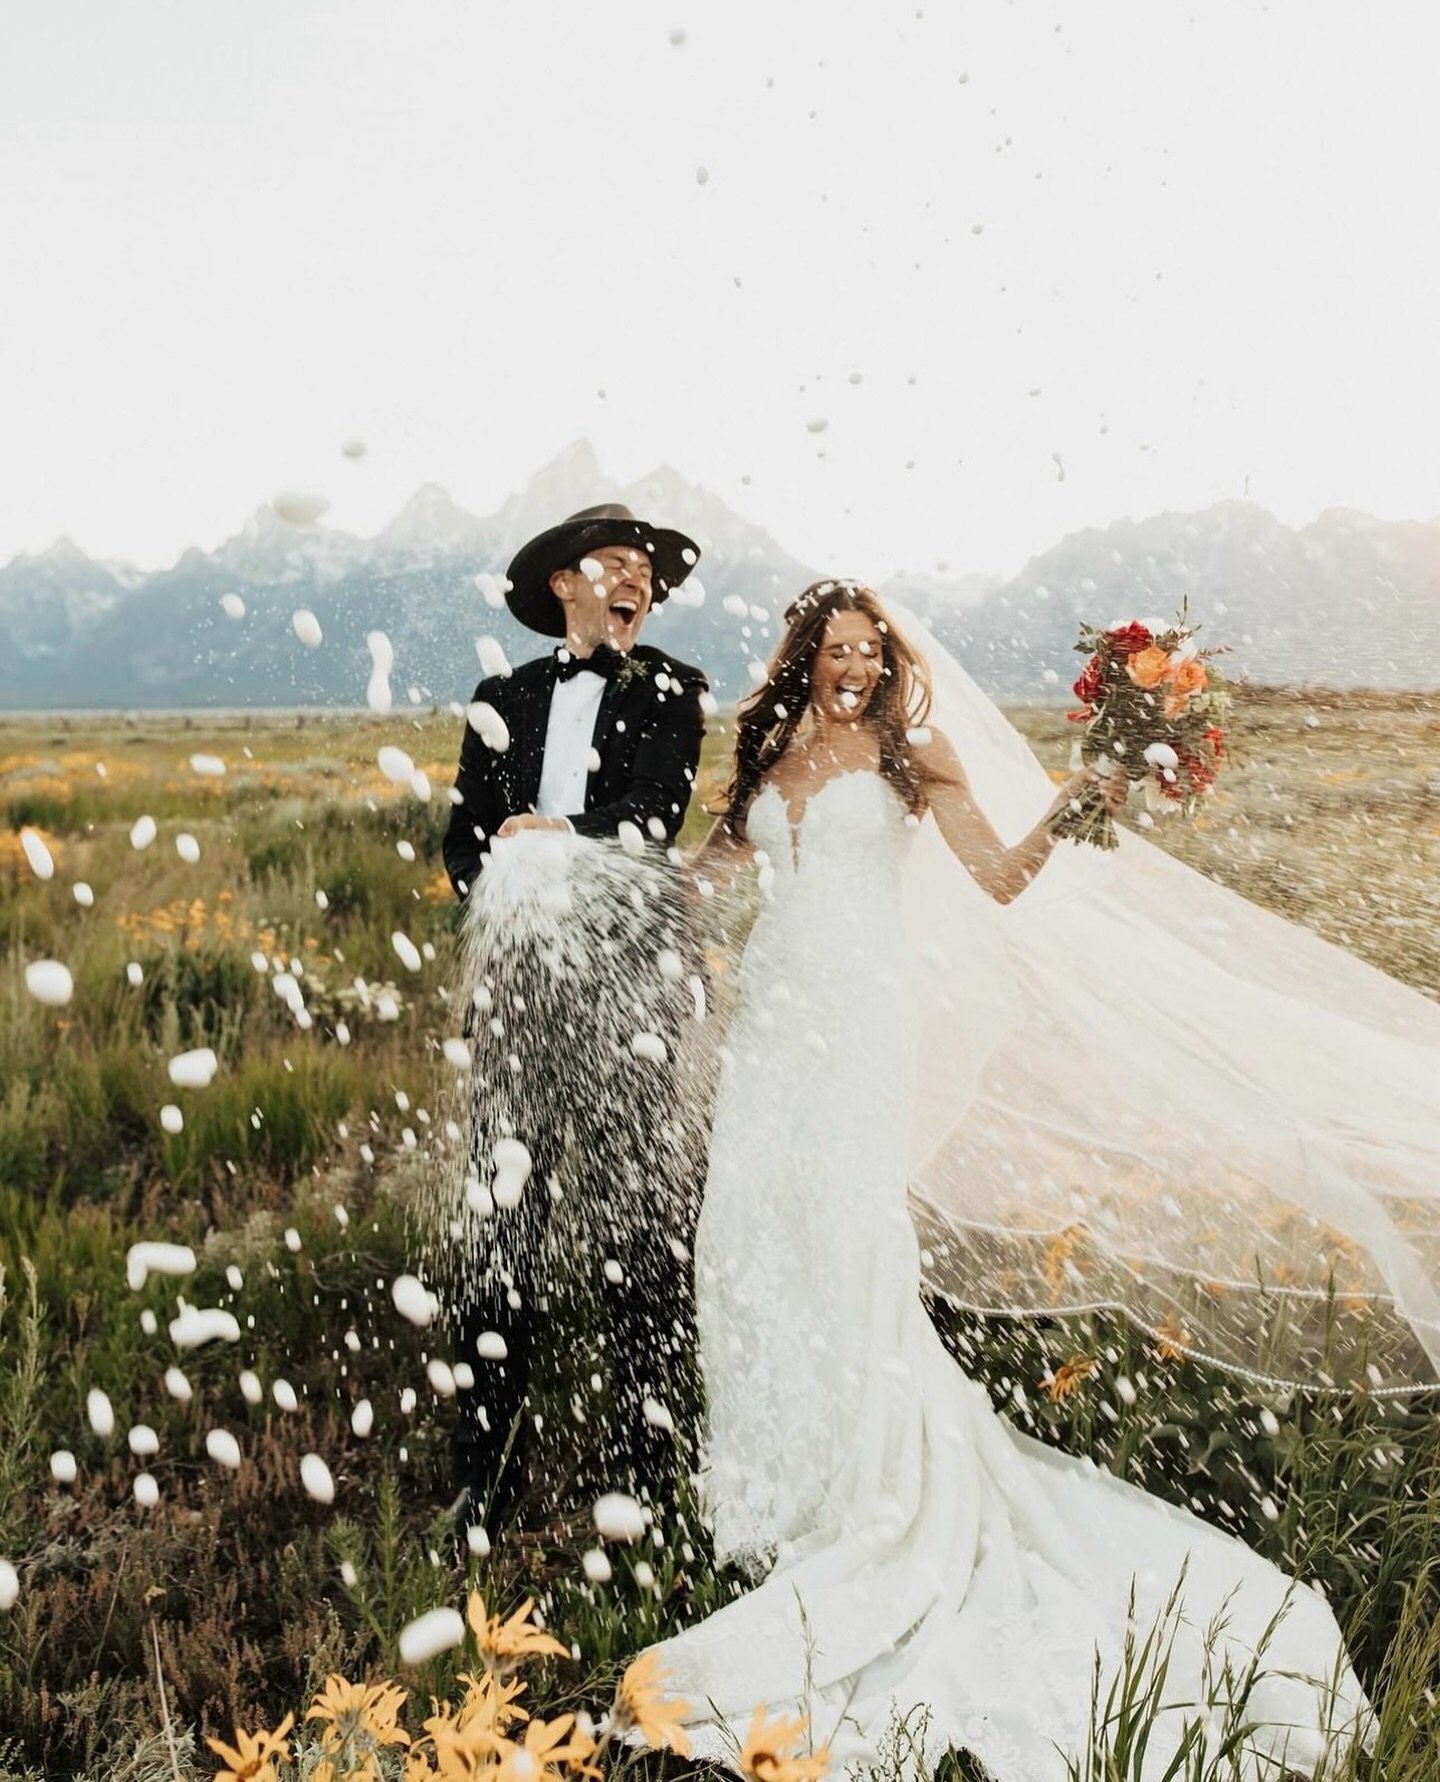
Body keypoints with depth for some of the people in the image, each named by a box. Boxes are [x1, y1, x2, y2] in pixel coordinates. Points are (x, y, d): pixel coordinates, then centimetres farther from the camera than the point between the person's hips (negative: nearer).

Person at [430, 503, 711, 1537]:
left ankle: (645, 1470, 10)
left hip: (634, 986, -2)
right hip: (518, 985, 2)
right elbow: (466, 841, 11)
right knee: (498, 1218, 2)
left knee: (642, 1220, -1)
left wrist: (546, 838, -1)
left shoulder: (671, 692, 9)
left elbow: (654, 817, -6)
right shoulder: (504, 699, 17)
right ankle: (488, 1479, 12)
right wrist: (515, 904, -4)